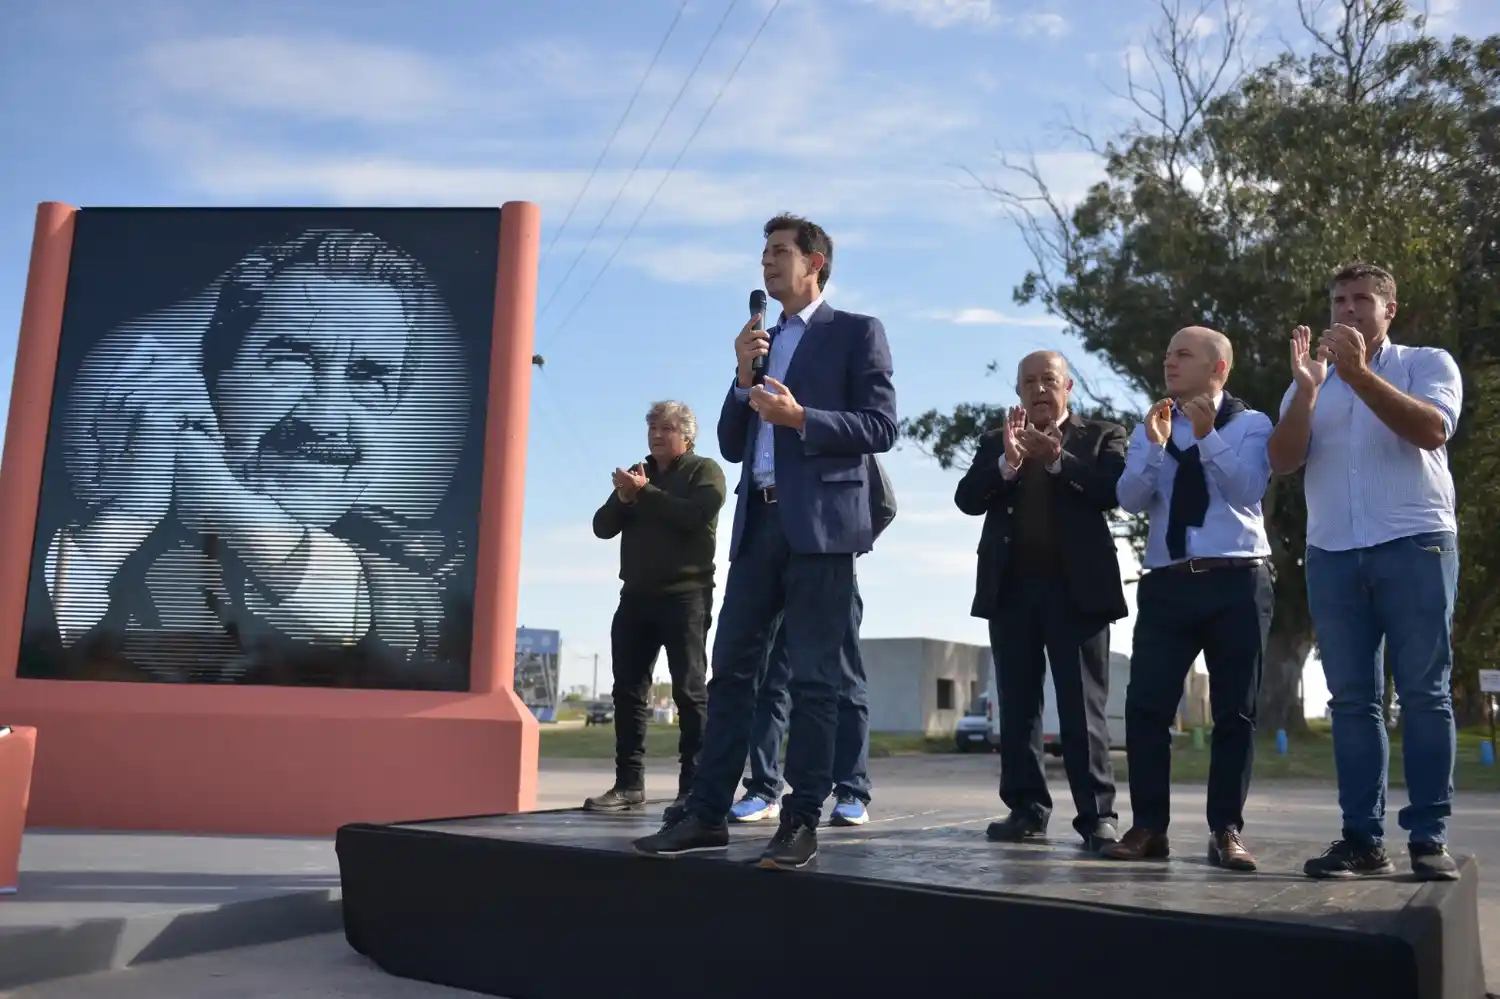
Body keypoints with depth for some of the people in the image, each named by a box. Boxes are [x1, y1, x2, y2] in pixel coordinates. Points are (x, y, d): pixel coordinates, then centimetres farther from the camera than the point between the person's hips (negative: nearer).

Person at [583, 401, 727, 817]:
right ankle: (629, 784, 6)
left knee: (689, 691, -5)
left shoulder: (704, 470, 4)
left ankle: (694, 787, -4)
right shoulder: (638, 474, 21)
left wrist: (644, 493, -12)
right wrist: (623, 498, -7)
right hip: (636, 596, 6)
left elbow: (698, 515, -16)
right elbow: (603, 527, 12)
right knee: (628, 690, 2)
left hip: (686, 596, -6)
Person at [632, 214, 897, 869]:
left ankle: (802, 821, 2)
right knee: (731, 668, 4)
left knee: (813, 677, -3)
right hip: (759, 522, 6)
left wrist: (801, 417, -16)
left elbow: (881, 426, -5)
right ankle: (708, 812, 8)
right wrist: (743, 379, 3)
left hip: (820, 523, -6)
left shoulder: (856, 332, 5)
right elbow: (732, 446, 17)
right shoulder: (761, 342, 22)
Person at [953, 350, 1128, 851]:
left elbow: (1115, 491, -8)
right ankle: (1026, 808, 10)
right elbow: (967, 498, 1)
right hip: (1011, 586, 3)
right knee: (1017, 705, 5)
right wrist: (1007, 461, -15)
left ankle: (1097, 814, -1)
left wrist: (1057, 459, -18)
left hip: (1077, 586, -3)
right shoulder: (995, 442, 15)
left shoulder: (1102, 435, 9)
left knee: (1083, 706, -3)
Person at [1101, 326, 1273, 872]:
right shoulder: (1151, 428, 15)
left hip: (1237, 583, -2)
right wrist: (1155, 446, -12)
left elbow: (1247, 492, -11)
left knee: (1235, 711, 1)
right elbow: (1131, 499, 1)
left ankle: (1226, 830, 9)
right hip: (1167, 584, 3)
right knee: (1146, 705, -5)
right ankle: (1148, 826, 2)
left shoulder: (1251, 425, 5)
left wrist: (1207, 437, -19)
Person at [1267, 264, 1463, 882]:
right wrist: (1307, 388, -10)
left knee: (1424, 694, -3)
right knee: (1351, 700, 1)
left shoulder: (1428, 363, 8)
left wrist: (1358, 372, -17)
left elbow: (1432, 429, -11)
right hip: (1332, 556, 3)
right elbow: (1281, 462, 3)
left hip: (1415, 546, -3)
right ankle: (1362, 838, 3)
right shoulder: (1309, 385, 17)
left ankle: (1428, 838, 0)